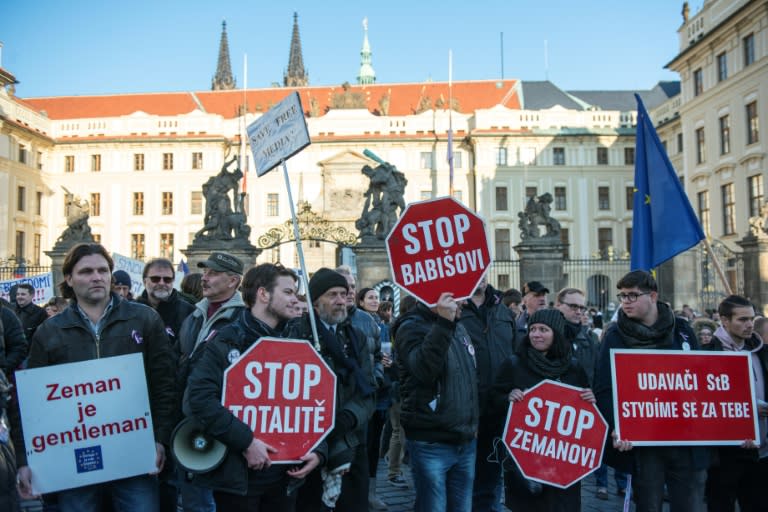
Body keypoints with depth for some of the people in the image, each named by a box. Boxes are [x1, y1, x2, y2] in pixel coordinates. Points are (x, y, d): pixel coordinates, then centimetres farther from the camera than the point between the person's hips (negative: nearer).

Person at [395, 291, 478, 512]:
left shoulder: (459, 328, 13)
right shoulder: (412, 327, -10)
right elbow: (424, 370, -29)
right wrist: (443, 323, -30)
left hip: (467, 441, 7)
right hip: (431, 443, -7)